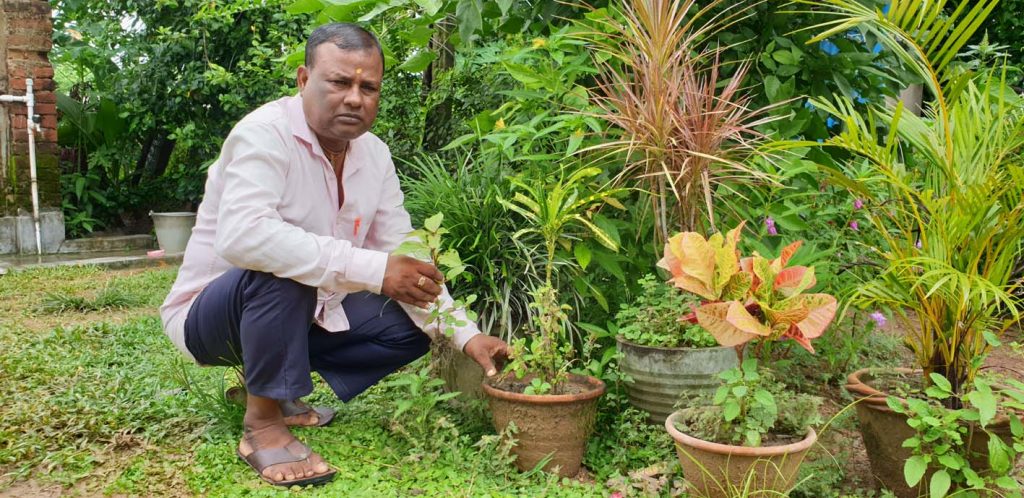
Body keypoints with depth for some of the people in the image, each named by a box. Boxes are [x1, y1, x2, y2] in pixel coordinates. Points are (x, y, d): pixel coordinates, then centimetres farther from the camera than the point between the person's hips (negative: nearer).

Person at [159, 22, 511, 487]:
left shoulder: (375, 155, -3)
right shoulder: (264, 134, -24)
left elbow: (405, 259, -2)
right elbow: (241, 236, -42)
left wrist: (465, 334, -14)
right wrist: (371, 269, -45)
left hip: (302, 313, 7)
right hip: (210, 313, -7)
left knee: (410, 326, -3)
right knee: (282, 269, -36)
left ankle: (270, 383, 7)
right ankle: (263, 424, -19)